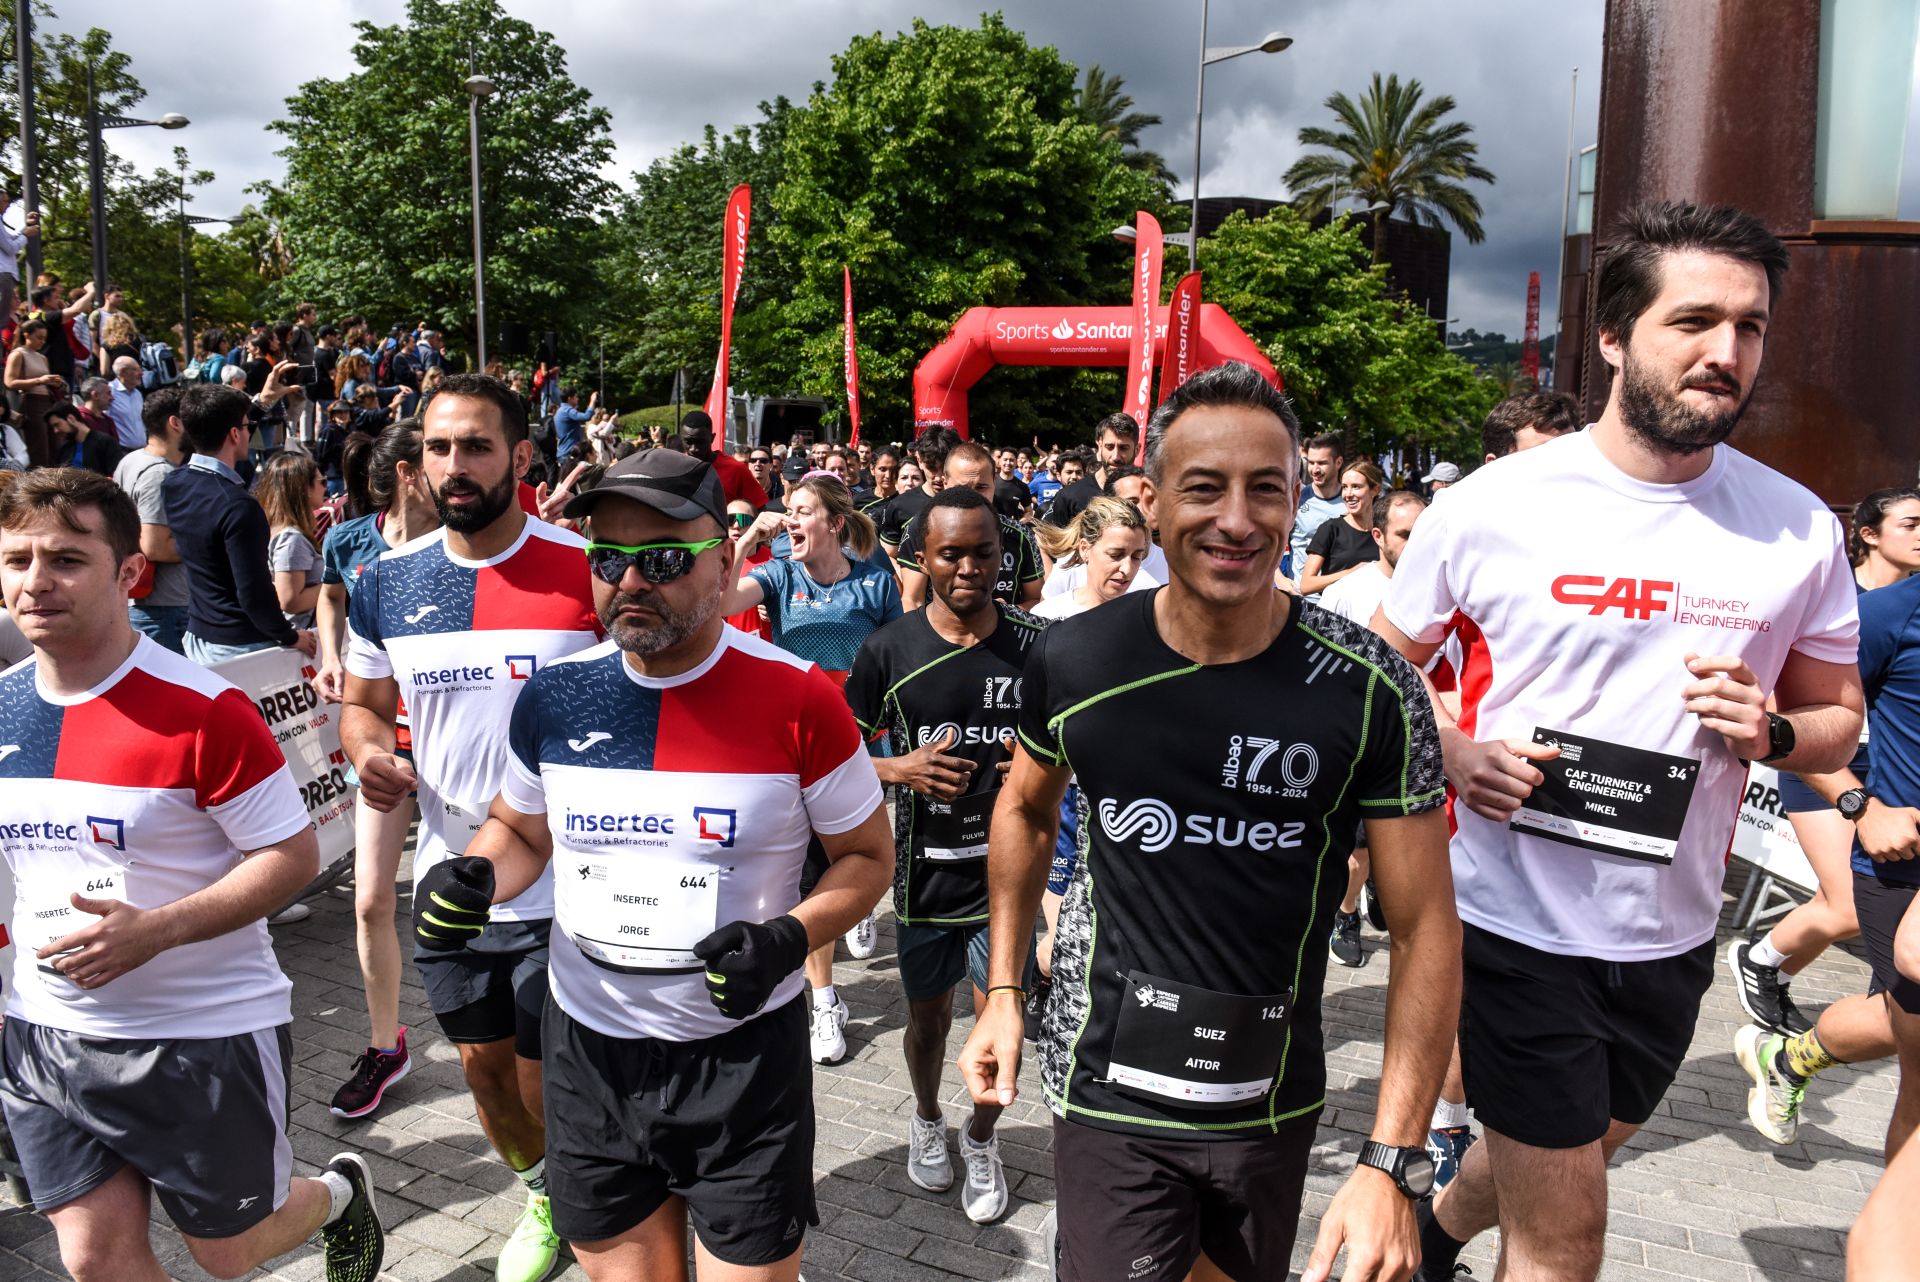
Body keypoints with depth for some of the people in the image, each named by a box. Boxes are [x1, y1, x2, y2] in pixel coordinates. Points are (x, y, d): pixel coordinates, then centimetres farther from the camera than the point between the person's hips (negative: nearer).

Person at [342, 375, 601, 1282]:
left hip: (565, 886, -4)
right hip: (447, 877, 5)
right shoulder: (387, 583, 1)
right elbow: (363, 703, 14)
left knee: (548, 1079, 7)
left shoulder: (588, 572, -12)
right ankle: (544, 1198, 47)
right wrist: (367, 749, -10)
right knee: (482, 1064, 19)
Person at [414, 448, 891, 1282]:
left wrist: (788, 939, -20)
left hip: (745, 1055, -3)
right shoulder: (553, 696, -3)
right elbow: (519, 829, 15)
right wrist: (475, 879, -7)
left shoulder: (798, 699, -14)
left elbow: (866, 855, -3)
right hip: (591, 1050, 4)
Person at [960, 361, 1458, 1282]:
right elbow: (1026, 808, 9)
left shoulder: (1370, 688, -15)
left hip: (1274, 1096, 1)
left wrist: (1393, 1161, -17)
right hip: (1109, 1090, -1)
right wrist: (1002, 990, 6)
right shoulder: (1073, 661, -11)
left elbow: (1424, 924, -12)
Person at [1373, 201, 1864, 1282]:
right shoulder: (1494, 504, -11)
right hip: (1520, 920, -4)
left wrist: (1774, 732, -14)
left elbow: (1839, 721, 9)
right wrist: (1451, 751, -19)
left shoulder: (1800, 531, -2)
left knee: (1563, 1161, 27)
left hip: (1672, 937, 5)